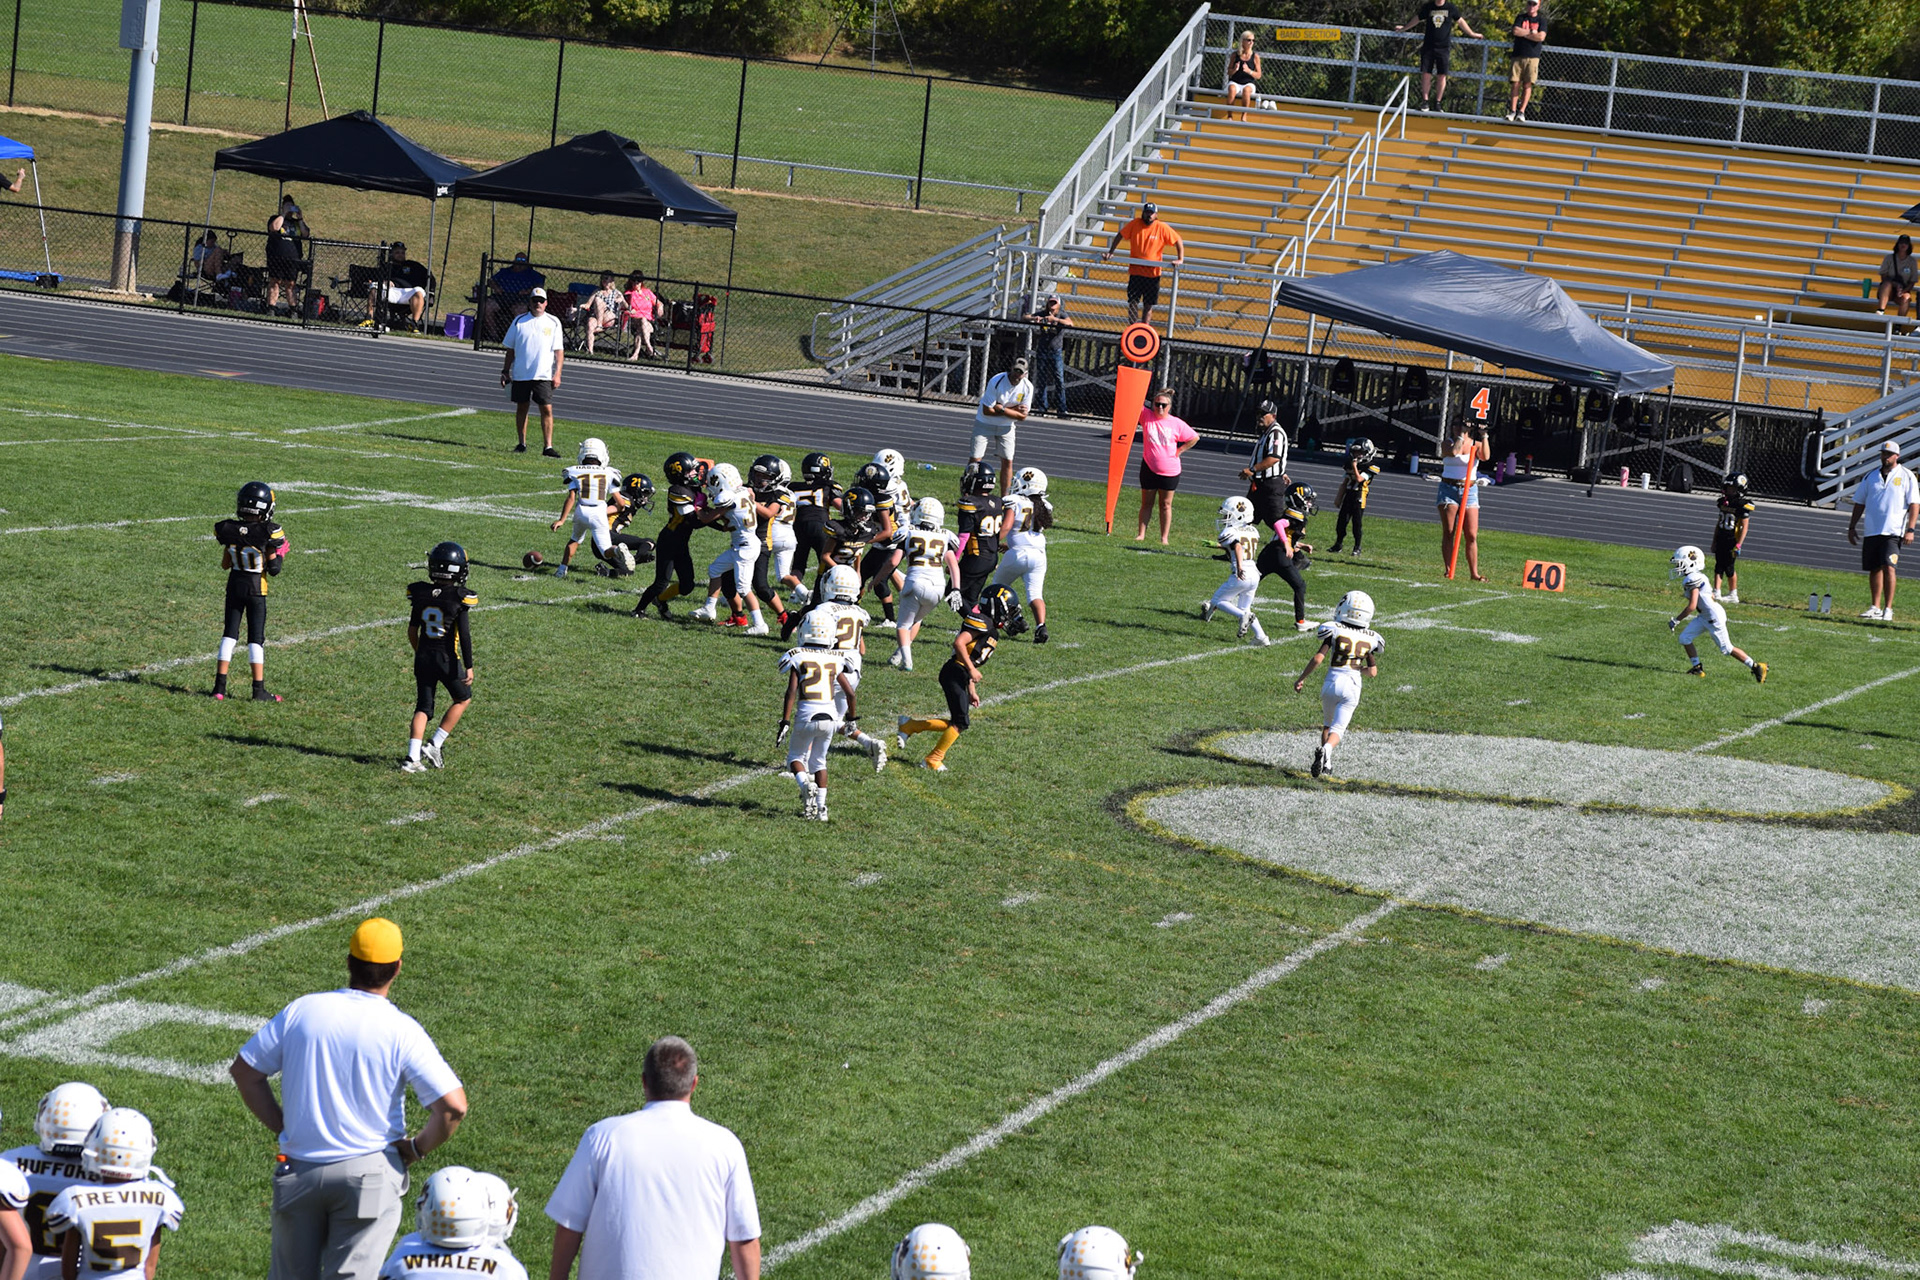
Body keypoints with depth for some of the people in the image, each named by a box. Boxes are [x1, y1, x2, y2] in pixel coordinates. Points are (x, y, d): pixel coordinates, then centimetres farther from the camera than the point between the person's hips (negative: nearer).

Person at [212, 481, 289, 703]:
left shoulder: (229, 531, -6)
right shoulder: (267, 534, -17)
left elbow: (225, 564, 3)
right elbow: (273, 569, -12)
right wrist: (281, 553, 5)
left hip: (234, 585, 3)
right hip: (256, 588, -3)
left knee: (229, 633, 10)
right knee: (256, 637, 4)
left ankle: (220, 686, 6)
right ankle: (259, 689, 4)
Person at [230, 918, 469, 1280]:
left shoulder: (301, 1011, -2)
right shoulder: (401, 1032, -11)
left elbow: (244, 1071, 6)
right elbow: (453, 1106, -16)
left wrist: (282, 1126, 12)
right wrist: (417, 1147, 1)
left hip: (298, 1169, 3)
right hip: (368, 1175, -3)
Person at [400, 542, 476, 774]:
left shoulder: (421, 594, -1)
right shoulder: (458, 599, -14)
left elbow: (412, 631, 7)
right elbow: (464, 635, -14)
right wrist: (469, 666, -11)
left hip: (423, 658, 4)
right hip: (447, 659, -4)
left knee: (423, 707, 9)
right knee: (463, 699, 19)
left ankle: (412, 757, -4)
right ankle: (435, 745, 10)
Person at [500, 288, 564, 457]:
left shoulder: (553, 323, 4)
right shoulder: (519, 321, 7)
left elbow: (559, 351, 3)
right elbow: (510, 349, 12)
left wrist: (557, 374, -6)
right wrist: (505, 371, 9)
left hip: (543, 375, -2)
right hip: (520, 373, 2)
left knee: (547, 409, -8)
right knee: (521, 408, 7)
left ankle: (548, 446, -8)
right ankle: (522, 444, 18)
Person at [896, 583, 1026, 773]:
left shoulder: (991, 630, 21)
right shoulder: (982, 622, -10)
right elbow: (959, 643, -21)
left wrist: (972, 690, 24)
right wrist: (971, 669, -20)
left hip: (961, 677, 10)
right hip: (954, 673, -10)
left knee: (958, 723, 9)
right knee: (961, 722, -8)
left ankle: (909, 725, 19)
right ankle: (934, 759, 2)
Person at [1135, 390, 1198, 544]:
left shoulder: (1176, 424, -2)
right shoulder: (1146, 416, -1)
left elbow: (1194, 438, 9)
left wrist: (1179, 450, 2)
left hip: (1170, 471, -1)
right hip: (1149, 468, 1)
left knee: (1165, 505, 6)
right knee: (1146, 503, 7)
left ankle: (1164, 538, 9)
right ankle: (1141, 534, 11)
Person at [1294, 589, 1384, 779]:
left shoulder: (1335, 630, -4)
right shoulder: (1369, 639, 4)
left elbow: (1318, 658, -8)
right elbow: (1372, 672, 7)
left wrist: (1302, 678, 2)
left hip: (1332, 683, -1)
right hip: (1353, 685, 1)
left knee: (1327, 723, 21)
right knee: (1338, 728, 0)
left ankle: (1326, 762, 9)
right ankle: (1327, 749, -31)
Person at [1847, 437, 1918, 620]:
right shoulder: (1871, 477, 14)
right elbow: (1859, 502, 19)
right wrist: (1852, 527, 14)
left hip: (1894, 532, -5)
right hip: (1872, 531, 5)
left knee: (1888, 567, -16)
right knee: (1874, 569, 7)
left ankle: (1888, 610, -15)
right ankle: (1875, 608, 16)